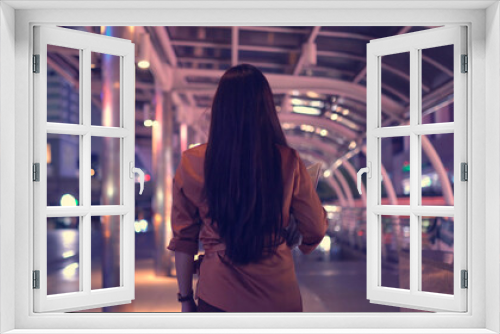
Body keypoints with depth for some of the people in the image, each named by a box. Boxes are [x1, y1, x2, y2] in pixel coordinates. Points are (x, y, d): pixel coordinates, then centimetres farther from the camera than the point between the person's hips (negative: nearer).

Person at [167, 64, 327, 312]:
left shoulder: (192, 163, -11)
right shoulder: (288, 162, -12)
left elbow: (183, 238, -4)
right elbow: (315, 230, -1)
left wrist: (186, 299, 8)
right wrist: (303, 245, 22)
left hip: (217, 299, 0)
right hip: (278, 297, 0)